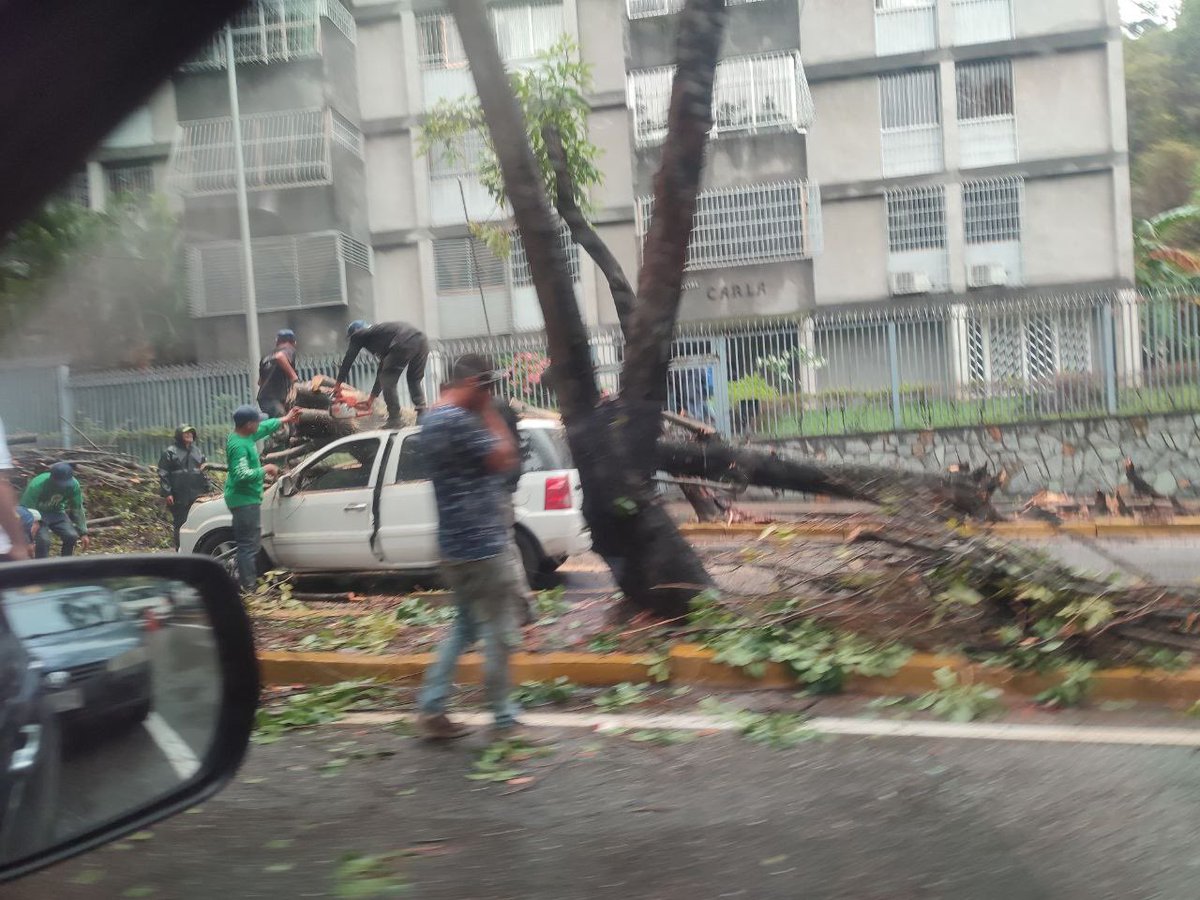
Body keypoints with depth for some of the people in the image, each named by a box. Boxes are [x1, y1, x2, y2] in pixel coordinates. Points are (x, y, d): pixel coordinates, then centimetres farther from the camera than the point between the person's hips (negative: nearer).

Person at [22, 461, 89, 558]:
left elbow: (77, 509, -8)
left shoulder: (73, 485, -21)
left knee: (72, 536, -19)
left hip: (56, 513, 3)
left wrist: (83, 533, -9)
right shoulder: (36, 486, -33)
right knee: (43, 540, -28)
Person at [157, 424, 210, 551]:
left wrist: (206, 489, 19)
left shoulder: (197, 451, 17)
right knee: (181, 526, -2)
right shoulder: (170, 452, -1)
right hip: (179, 498, -5)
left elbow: (203, 471, 25)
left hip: (197, 497, 5)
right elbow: (163, 474, -5)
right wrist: (167, 493, -12)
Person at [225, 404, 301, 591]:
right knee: (249, 544, -9)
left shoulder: (246, 435, 7)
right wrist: (265, 470, -18)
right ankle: (248, 587, -7)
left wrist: (284, 420, 33)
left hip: (247, 498, 11)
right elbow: (242, 475, -31)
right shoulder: (239, 445, -22)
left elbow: (265, 427, 27)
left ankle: (250, 582, 23)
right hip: (244, 500, -11)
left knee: (252, 542, 16)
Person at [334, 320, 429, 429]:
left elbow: (348, 359, 24)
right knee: (415, 383, 21)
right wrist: (371, 400, 47)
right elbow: (381, 371, 43)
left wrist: (338, 384, 36)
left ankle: (394, 421, 3)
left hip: (404, 343, -8)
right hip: (422, 341, 8)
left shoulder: (358, 335, 22)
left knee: (387, 381, 5)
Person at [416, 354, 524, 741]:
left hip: (456, 543, 10)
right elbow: (504, 458, -14)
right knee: (497, 634, 1)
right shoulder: (458, 420, -20)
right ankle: (504, 720, 12)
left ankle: (431, 709, 18)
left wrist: (482, 414, 11)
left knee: (465, 626, 19)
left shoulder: (431, 420, 13)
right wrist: (489, 412, -7)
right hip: (480, 544, -10)